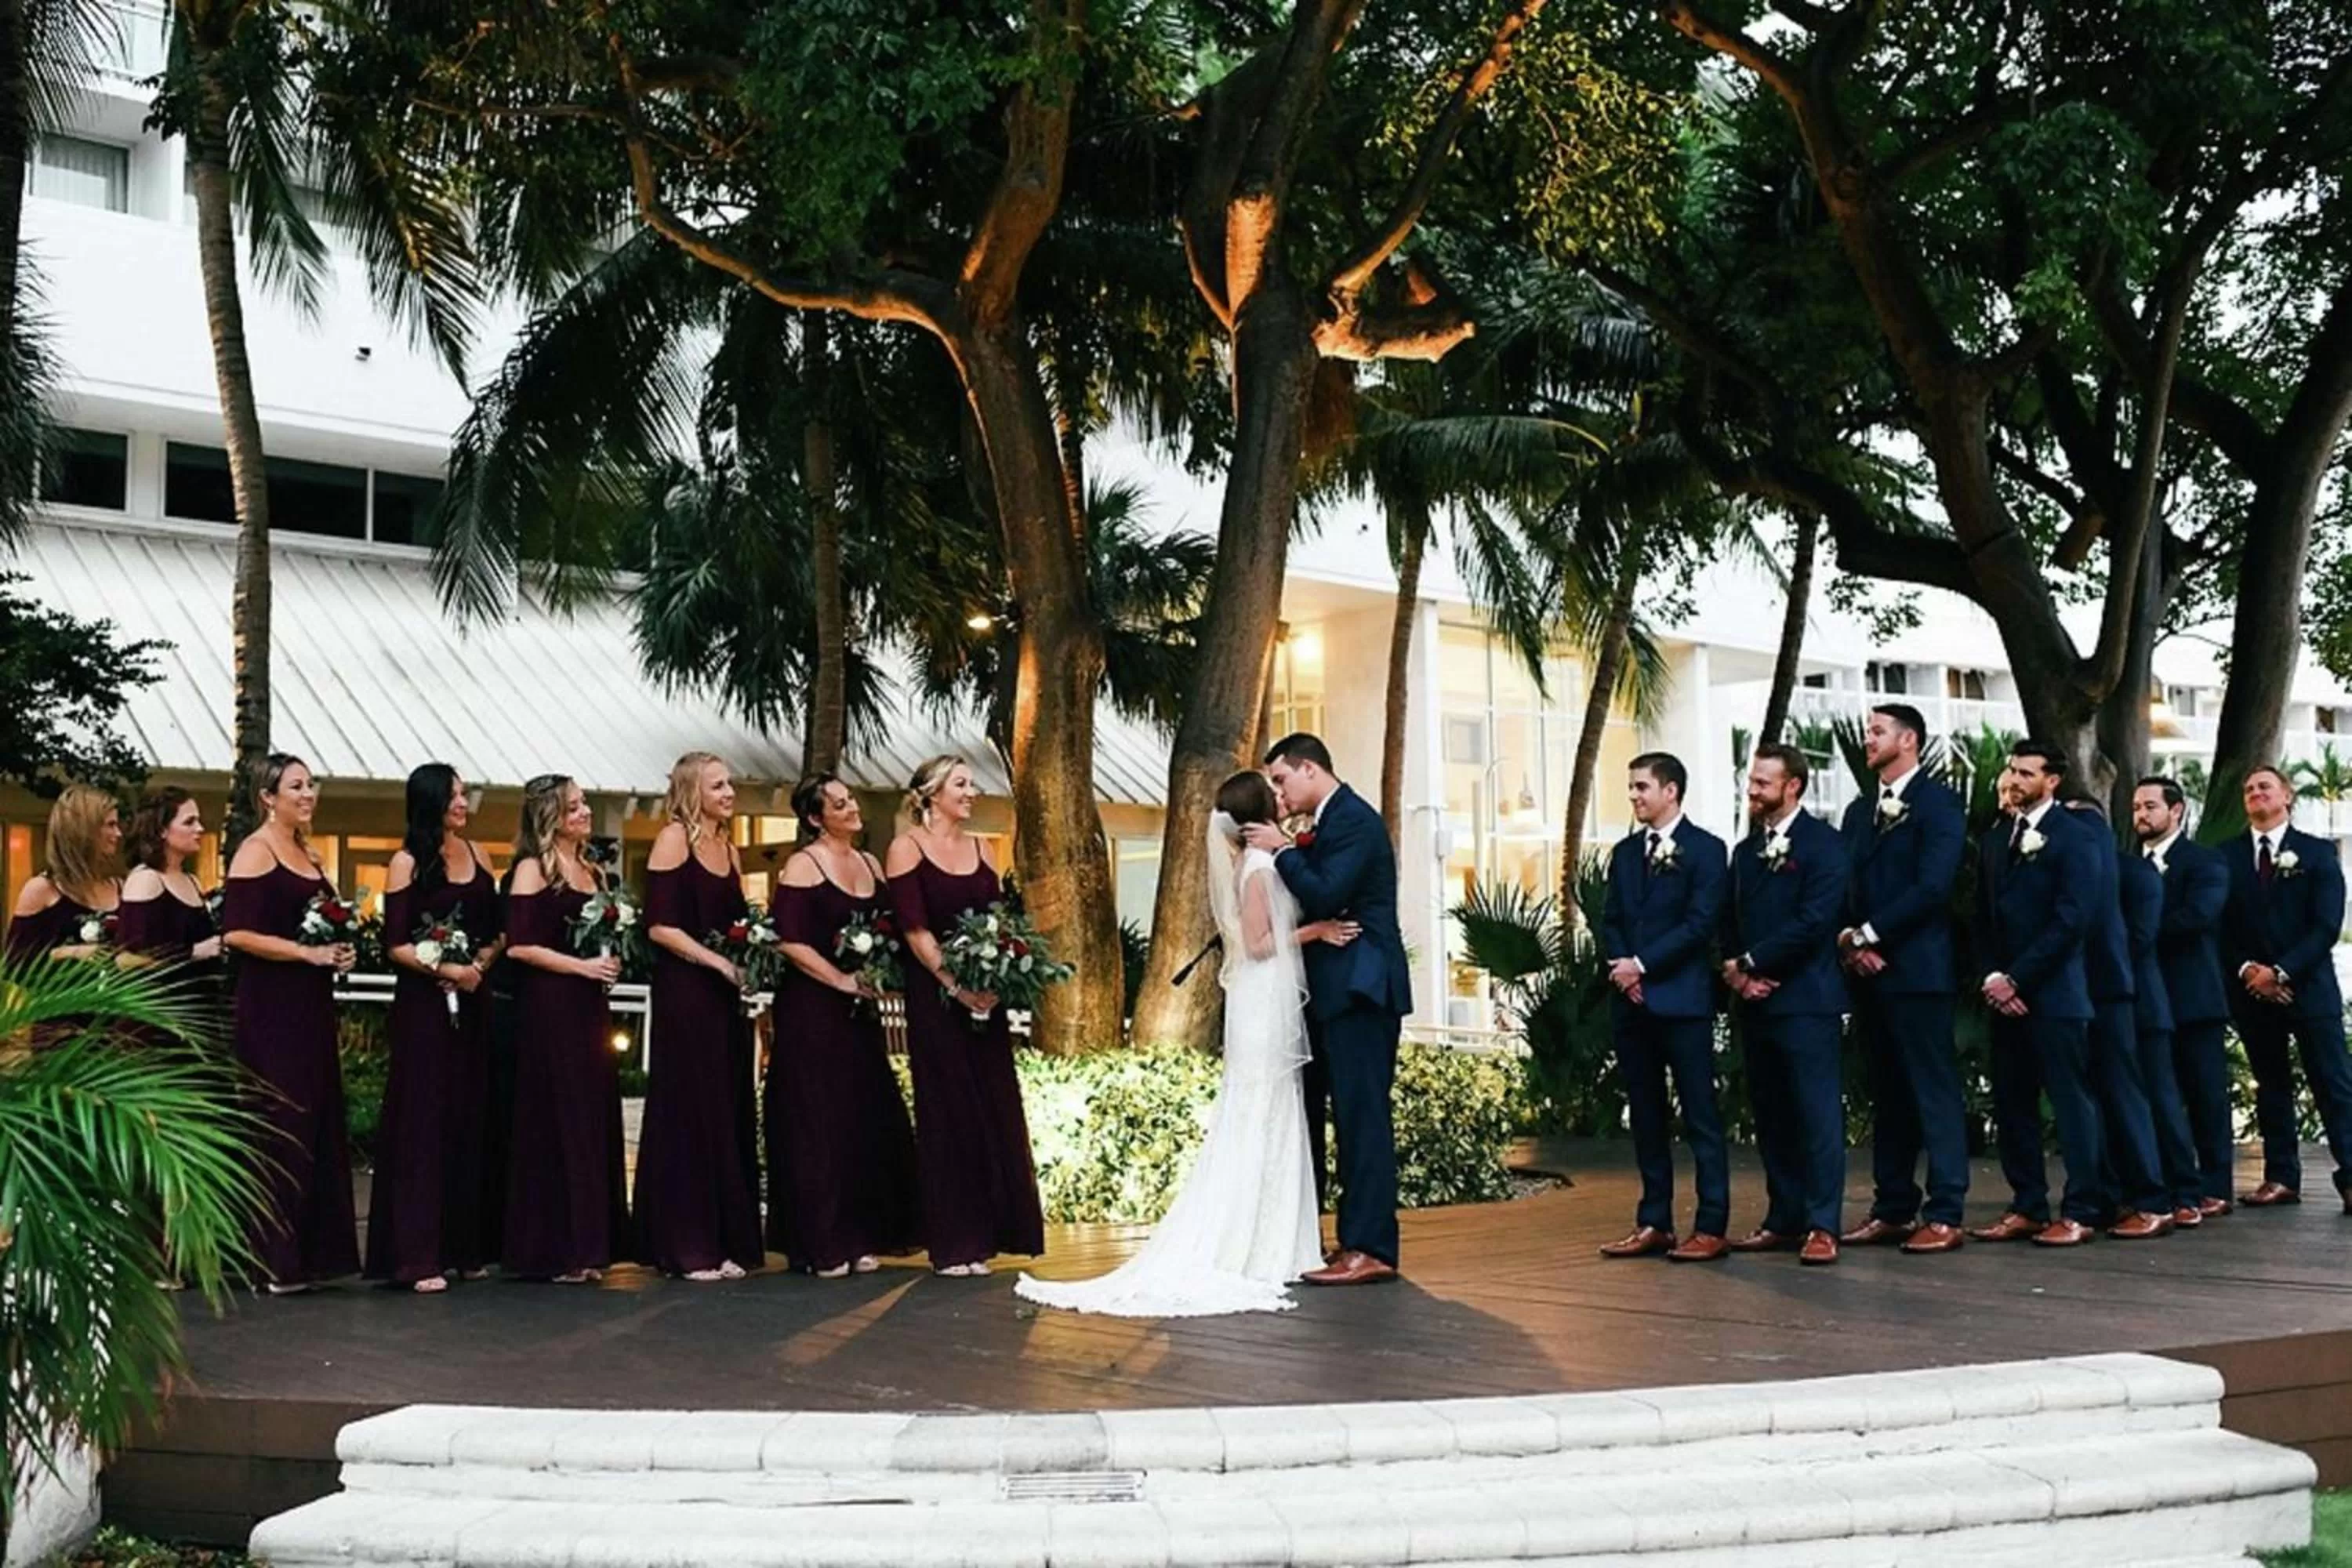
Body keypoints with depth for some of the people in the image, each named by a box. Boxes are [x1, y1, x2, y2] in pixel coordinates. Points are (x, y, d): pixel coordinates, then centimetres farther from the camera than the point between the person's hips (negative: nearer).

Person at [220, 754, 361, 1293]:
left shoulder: (309, 856, 17)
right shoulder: (256, 851, -8)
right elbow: (236, 933, -16)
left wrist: (339, 953, 7)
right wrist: (308, 952, -18)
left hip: (312, 1006, 8)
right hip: (271, 1010, -8)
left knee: (318, 1125, 8)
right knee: (280, 1127, -6)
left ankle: (312, 1251, 14)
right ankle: (272, 1260, -1)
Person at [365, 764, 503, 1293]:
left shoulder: (477, 857, 12)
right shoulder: (408, 864, -3)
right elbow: (395, 945, -7)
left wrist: (480, 964, -4)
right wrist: (446, 969, -17)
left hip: (472, 1001, 5)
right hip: (424, 1004, -5)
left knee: (470, 1121, 7)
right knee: (424, 1122, -5)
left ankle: (465, 1247, 15)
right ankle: (418, 1256, -4)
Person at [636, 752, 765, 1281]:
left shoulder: (728, 847, 16)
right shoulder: (673, 840, -6)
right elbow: (660, 927, -13)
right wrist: (721, 963, -16)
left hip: (728, 997, 7)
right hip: (685, 995, -7)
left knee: (728, 1114, 7)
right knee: (688, 1116, -3)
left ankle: (728, 1241, 13)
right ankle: (686, 1246, 3)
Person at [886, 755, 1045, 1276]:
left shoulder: (980, 849, 14)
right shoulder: (907, 848, -3)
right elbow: (915, 930, -11)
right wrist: (955, 985, -18)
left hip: (984, 996, 5)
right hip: (935, 995, -5)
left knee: (992, 1110, 6)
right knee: (948, 1113, -1)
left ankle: (983, 1232, 15)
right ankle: (953, 1245, 5)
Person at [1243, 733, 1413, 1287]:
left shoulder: (1353, 820, -12)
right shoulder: (1330, 823, 18)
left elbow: (1325, 897, -22)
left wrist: (1283, 851, -11)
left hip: (1359, 990, -11)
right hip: (1334, 992, 11)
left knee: (1362, 1114, -9)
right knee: (1305, 1111, 13)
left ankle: (1370, 1249, -8)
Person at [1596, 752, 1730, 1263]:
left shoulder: (1704, 849, -2)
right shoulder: (1625, 852, 16)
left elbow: (1700, 923, -11)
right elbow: (1610, 922, 13)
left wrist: (1643, 965, -13)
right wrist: (1621, 968, -5)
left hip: (1682, 1000, -6)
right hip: (1631, 1001, 6)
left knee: (1700, 1116, -4)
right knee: (1646, 1118, 9)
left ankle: (1711, 1228, -2)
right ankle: (1654, 1223, 14)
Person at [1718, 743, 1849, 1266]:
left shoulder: (1822, 844, -5)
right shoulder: (1746, 851, 18)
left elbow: (1813, 922, -14)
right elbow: (1730, 923, 16)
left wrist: (1749, 962, -12)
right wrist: (1734, 970, -3)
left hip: (1805, 1000, -7)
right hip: (1755, 1002, 7)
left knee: (1817, 1114, -5)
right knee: (1771, 1118, 8)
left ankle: (1822, 1226, -4)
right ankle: (1783, 1219, 14)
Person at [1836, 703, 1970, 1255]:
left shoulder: (1939, 804, -4)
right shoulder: (1859, 811, 19)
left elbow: (1932, 886, -15)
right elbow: (1845, 886, 14)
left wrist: (1869, 933, -13)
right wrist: (1849, 938, -5)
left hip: (1917, 969, -7)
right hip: (1866, 972, 7)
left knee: (1934, 1091, -5)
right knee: (1887, 1095, 10)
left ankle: (1943, 1215, -3)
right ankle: (1892, 1209, 14)